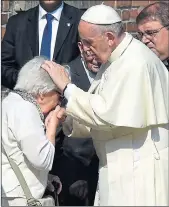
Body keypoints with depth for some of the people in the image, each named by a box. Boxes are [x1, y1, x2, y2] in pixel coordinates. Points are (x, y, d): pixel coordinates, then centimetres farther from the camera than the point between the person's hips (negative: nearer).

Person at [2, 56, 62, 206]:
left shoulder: (13, 100, 13)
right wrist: (52, 124, -10)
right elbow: (43, 159, -21)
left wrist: (44, 177, 9)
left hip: (11, 193, 10)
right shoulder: (24, 108, -18)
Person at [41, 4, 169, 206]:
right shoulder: (116, 59, 11)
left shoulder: (136, 63, -19)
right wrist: (67, 118, -2)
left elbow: (107, 113, -24)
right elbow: (106, 112, 13)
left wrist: (67, 87, -17)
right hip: (120, 166, 9)